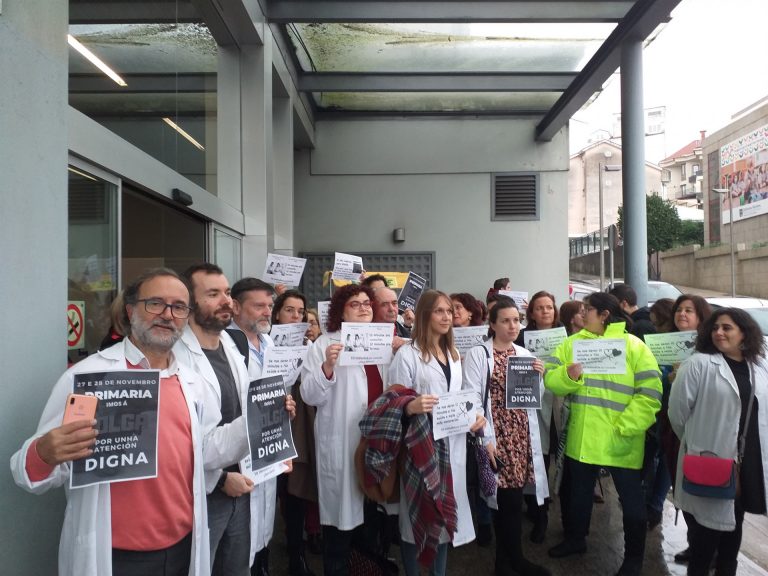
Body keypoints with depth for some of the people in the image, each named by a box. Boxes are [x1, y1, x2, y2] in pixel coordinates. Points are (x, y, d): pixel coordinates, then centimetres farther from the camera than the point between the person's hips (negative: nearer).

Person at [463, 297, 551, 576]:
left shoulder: (525, 354, 12)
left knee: (513, 497, 10)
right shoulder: (477, 354, -7)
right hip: (496, 435, -5)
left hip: (522, 435, 5)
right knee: (509, 499, 0)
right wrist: (485, 439, -16)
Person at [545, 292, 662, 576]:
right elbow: (550, 379, 0)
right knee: (579, 492, 21)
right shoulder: (572, 342, 5)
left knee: (631, 498, 12)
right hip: (581, 438, 4)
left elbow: (650, 394, -14)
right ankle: (575, 539, 43)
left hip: (620, 443, -4)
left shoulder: (634, 346, -9)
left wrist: (623, 428, -20)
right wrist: (568, 375, -22)